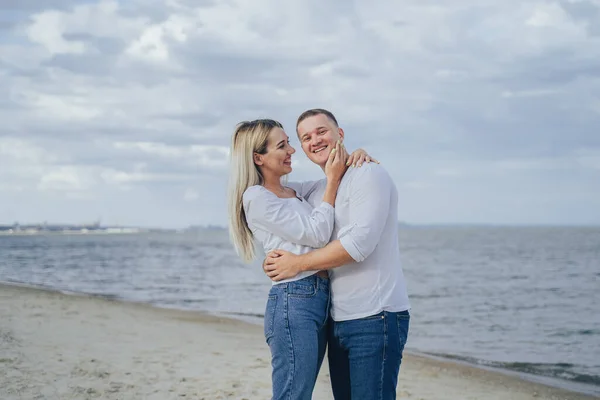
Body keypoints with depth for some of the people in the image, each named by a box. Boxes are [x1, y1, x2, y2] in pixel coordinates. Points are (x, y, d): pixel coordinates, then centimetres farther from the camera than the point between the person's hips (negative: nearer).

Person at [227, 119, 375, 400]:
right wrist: (332, 180, -4)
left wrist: (355, 156, 9)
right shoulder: (256, 197, -7)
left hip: (320, 300, 9)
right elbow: (315, 234, -11)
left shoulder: (293, 192, 18)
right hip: (293, 303, -9)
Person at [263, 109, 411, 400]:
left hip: (375, 318, -8)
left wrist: (298, 263, -11)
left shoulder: (367, 174, -8)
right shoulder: (315, 190, 16)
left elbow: (360, 243, -19)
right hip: (338, 320, 8)